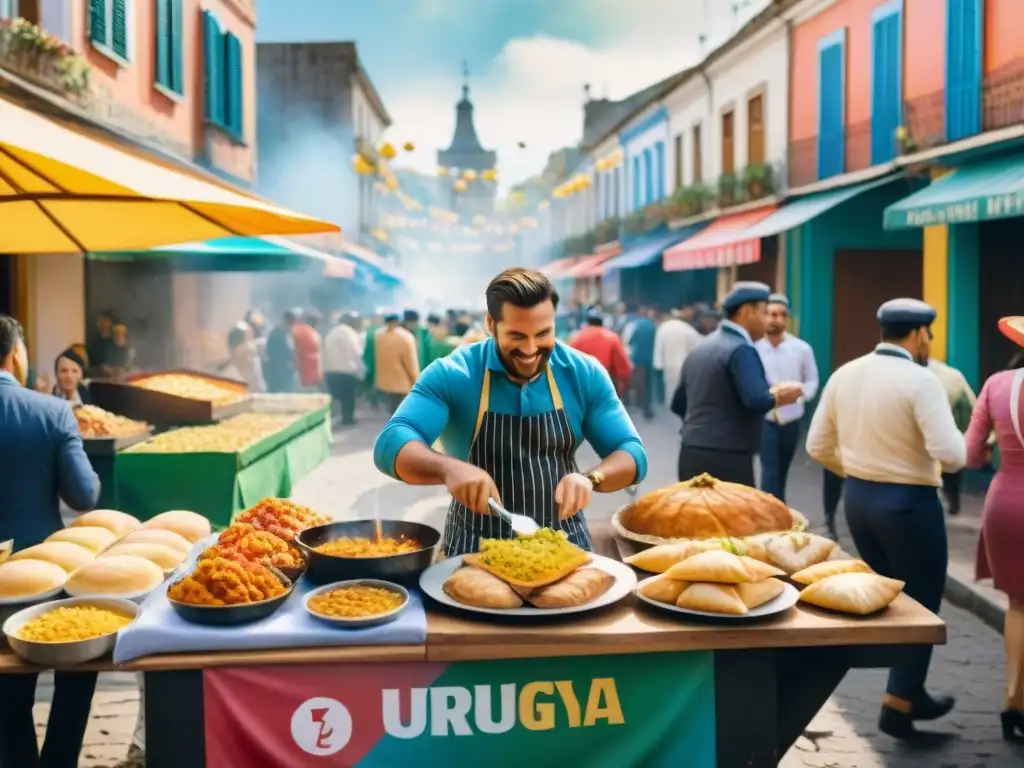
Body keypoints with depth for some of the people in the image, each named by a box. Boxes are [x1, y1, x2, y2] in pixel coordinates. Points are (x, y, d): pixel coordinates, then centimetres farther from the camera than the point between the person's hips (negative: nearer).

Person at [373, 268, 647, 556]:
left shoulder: (584, 374, -3)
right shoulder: (452, 375, -11)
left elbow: (632, 454, -3)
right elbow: (391, 445, -20)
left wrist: (591, 478, -25)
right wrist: (449, 468, -40)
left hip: (563, 541, 3)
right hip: (476, 547, -2)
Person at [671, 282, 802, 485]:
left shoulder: (700, 348, 16)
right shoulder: (741, 349, -10)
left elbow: (679, 404, 22)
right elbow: (756, 401, -22)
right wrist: (779, 396, -4)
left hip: (690, 454, 9)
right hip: (726, 458, -8)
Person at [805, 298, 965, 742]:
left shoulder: (844, 374, 2)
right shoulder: (920, 379, -17)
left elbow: (818, 447, 5)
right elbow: (950, 454, -23)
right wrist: (960, 448, 0)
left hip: (857, 498, 7)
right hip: (909, 503, -7)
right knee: (920, 605, 9)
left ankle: (911, 695, 33)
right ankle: (898, 706, 11)